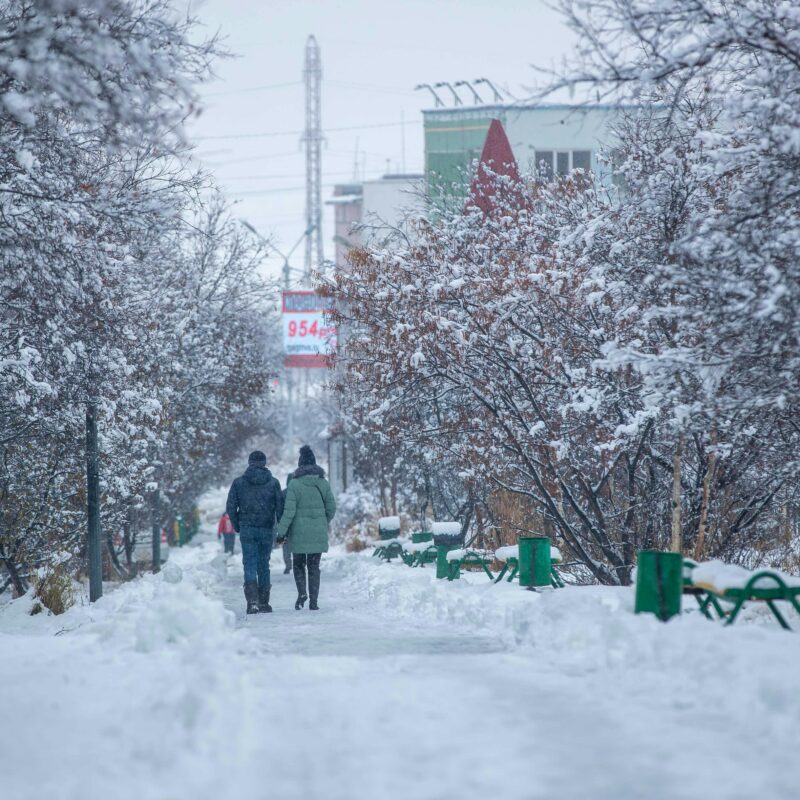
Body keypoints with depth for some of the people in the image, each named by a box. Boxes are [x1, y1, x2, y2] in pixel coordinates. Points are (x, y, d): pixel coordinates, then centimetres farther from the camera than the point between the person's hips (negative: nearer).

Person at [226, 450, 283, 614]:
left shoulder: (238, 482, 1)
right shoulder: (273, 482, 1)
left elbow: (230, 507, -1)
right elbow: (280, 507, -3)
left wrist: (237, 526, 11)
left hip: (247, 529, -1)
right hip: (266, 530, 1)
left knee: (250, 564, -2)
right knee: (264, 565, 11)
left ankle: (252, 600, -21)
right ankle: (264, 602, 15)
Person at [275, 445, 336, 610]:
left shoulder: (294, 484, -8)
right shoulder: (323, 483, 2)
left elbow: (289, 510, -12)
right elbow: (331, 507, 6)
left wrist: (281, 531, -7)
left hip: (299, 532, -3)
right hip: (319, 533, 3)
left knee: (298, 564, 12)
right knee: (314, 566, 8)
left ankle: (302, 593, -6)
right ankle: (313, 601, 3)